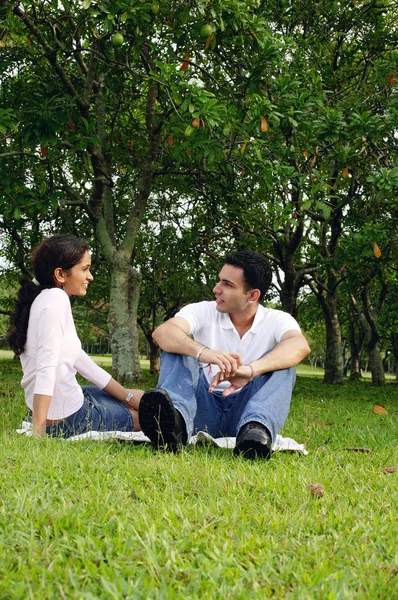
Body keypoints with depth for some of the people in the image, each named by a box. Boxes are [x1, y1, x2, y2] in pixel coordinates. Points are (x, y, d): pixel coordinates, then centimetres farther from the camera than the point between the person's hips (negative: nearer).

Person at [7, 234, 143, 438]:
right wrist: (38, 433, -29)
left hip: (61, 405, 9)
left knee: (138, 398, 25)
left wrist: (128, 396, 13)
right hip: (67, 418, -9)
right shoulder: (56, 299, -19)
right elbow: (46, 368, -26)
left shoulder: (44, 299, 10)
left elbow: (78, 358, 13)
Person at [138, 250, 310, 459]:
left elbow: (300, 345, -26)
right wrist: (202, 352, -43)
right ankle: (175, 419, -51)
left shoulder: (277, 320, -2)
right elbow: (162, 332, -21)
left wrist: (250, 369, -45)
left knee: (282, 363, -22)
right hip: (204, 410, 1)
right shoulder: (204, 311, 0)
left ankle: (256, 429, -51)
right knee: (176, 349, -19)